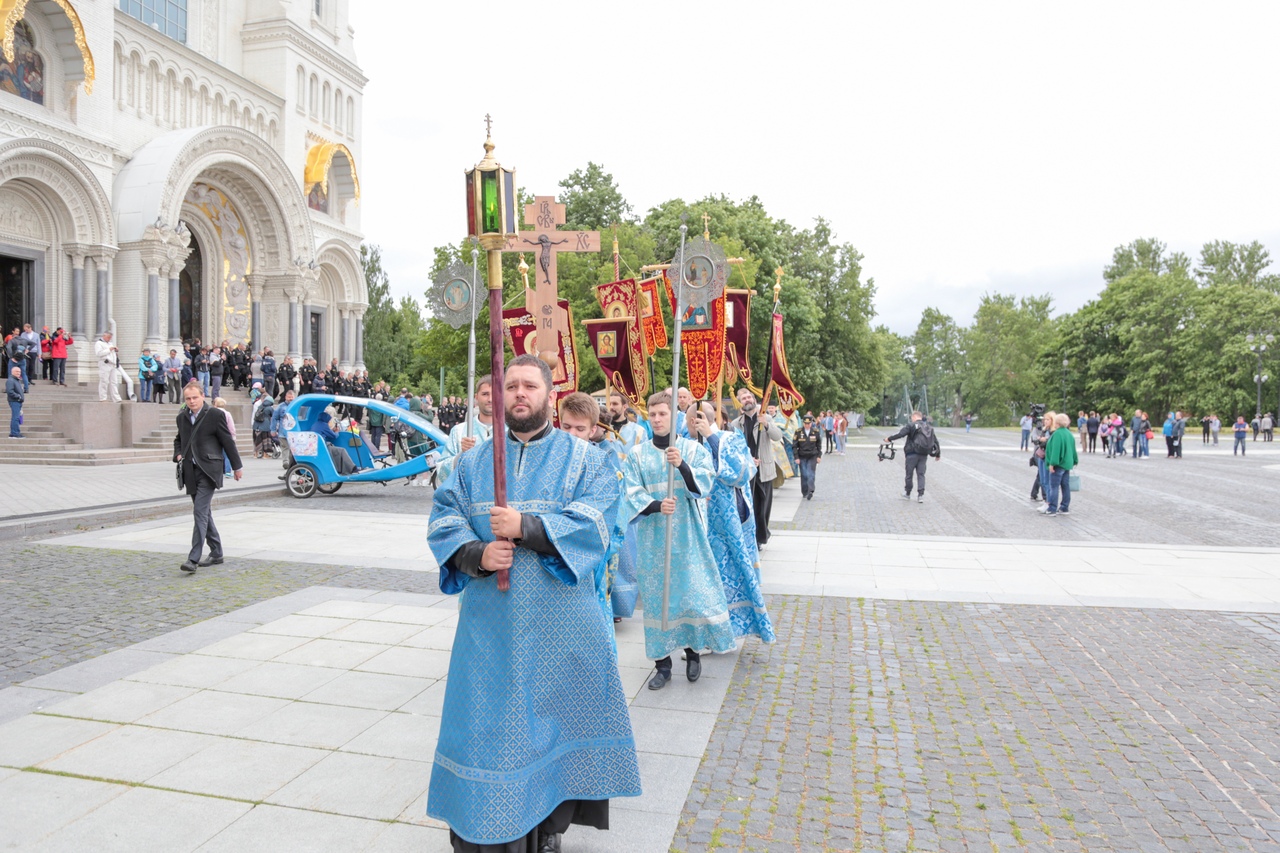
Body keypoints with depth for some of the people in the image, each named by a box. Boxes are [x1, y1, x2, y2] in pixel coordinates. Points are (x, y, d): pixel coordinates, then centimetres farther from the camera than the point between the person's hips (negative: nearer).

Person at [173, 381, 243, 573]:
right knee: (203, 513, 13)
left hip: (208, 471, -7)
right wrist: (178, 454, 6)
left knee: (200, 512, -14)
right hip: (191, 472, 7)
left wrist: (236, 467, 2)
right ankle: (216, 553, 24)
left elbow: (228, 442, -2)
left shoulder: (215, 415, -7)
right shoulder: (182, 417, 11)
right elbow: (178, 439, 27)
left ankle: (193, 558, -15)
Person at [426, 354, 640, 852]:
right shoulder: (474, 461, 10)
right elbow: (443, 520, 3)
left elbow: (594, 524, -13)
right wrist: (476, 554, -17)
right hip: (490, 623, 2)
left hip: (559, 628, -2)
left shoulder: (584, 460, 0)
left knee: (554, 717, 8)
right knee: (486, 722, 6)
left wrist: (526, 527, -22)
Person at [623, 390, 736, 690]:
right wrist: (656, 506, -21)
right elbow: (632, 494, -3)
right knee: (657, 594, 4)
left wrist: (682, 465, -27)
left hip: (687, 533, -1)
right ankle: (662, 663, 15)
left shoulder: (694, 449, 3)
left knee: (693, 590, 0)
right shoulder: (636, 454, 5)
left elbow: (704, 484, -9)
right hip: (652, 536, 1)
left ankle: (693, 652, 20)